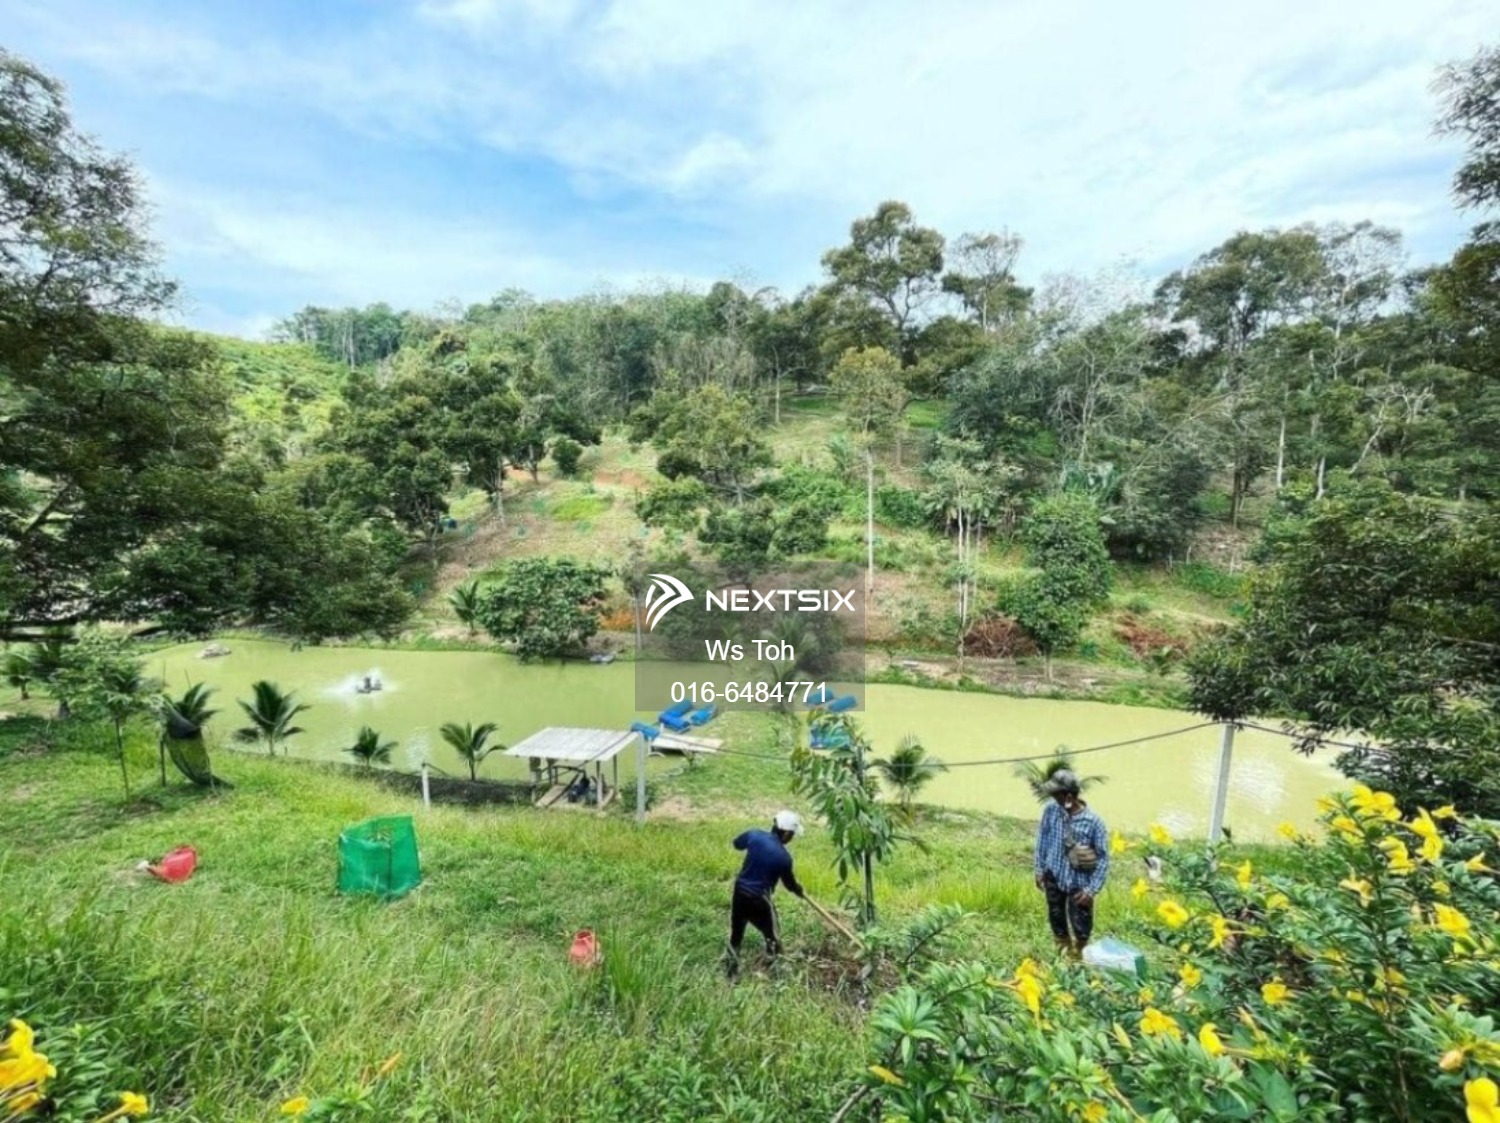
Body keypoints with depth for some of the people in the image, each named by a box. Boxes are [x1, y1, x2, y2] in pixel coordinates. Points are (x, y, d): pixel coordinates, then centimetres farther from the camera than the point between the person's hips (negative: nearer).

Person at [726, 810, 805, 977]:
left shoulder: (754, 835, -10)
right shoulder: (783, 856, -20)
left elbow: (737, 844, 11)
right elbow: (790, 883, -4)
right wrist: (799, 891, 18)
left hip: (740, 891, 5)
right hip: (759, 898, -5)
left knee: (736, 931, 22)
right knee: (772, 935, 18)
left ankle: (733, 969, 33)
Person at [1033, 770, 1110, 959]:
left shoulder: (1094, 822, -25)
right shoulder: (1051, 810, -15)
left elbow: (1103, 858, -15)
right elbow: (1043, 838, 1)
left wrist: (1092, 889, -14)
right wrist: (1040, 869, 5)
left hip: (1079, 882, -3)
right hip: (1054, 877, 3)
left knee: (1080, 924, 16)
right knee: (1056, 918, 22)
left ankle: (1079, 955, 48)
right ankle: (1063, 953, 49)